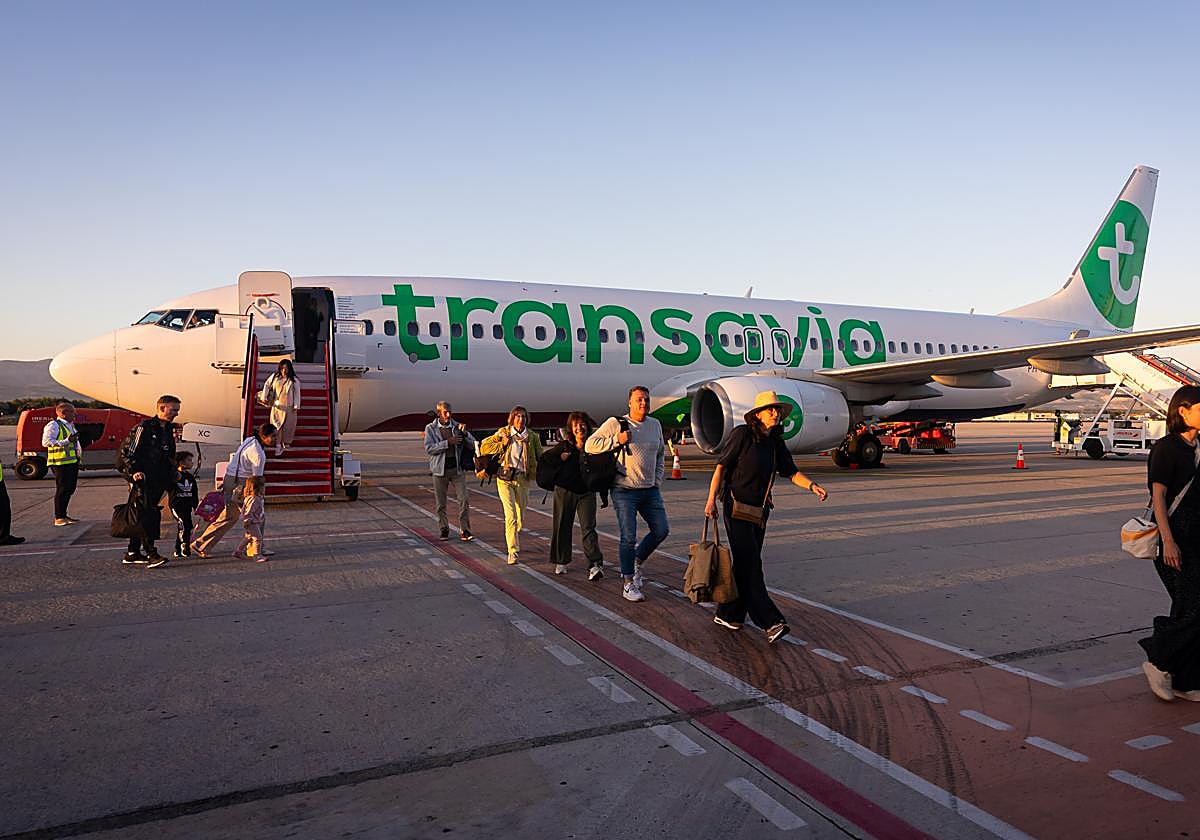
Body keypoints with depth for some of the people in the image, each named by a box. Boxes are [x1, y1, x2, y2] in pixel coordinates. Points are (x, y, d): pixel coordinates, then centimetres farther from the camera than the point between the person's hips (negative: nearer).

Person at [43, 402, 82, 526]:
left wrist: (79, 448, 14)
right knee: (62, 489, -6)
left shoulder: (70, 425, 19)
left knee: (70, 489, 13)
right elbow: (46, 442, -19)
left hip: (72, 461, 9)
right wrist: (66, 441, -25)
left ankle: (63, 515, 24)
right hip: (60, 463, -9)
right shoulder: (53, 425, -9)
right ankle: (59, 518, 0)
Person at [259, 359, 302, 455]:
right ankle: (278, 445, 1)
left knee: (287, 425, 5)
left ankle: (285, 443, 25)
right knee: (277, 425, -2)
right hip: (276, 406, 1)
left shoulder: (294, 381, -4)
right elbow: (266, 385, 11)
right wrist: (264, 398, 3)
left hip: (288, 407, -1)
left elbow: (297, 393, -3)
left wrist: (296, 407, -7)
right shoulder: (275, 377, 1)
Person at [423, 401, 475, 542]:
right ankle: (444, 530, 20)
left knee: (463, 499, -8)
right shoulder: (430, 428, 3)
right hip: (440, 469, 0)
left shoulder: (457, 426, 6)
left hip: (457, 468, 1)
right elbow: (429, 448, -11)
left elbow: (473, 445, 4)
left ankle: (464, 531, -4)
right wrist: (448, 442, -19)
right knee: (441, 503, 6)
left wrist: (464, 434, -15)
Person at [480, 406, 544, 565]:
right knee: (511, 515, -14)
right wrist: (503, 444, -10)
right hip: (505, 478, -3)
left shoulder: (532, 436, 5)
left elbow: (540, 457, 15)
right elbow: (484, 448, 0)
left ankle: (516, 542, 41)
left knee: (521, 515, 12)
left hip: (523, 479, 3)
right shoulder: (503, 433, 0)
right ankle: (513, 552, -12)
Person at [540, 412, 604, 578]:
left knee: (588, 528, -10)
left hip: (587, 492, -1)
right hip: (565, 491, 1)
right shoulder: (564, 445, 1)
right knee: (562, 526, 11)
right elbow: (544, 458, 3)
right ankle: (560, 562, 26)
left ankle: (595, 565, -16)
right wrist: (560, 460, -10)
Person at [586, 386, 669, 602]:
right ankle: (628, 583, 7)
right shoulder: (615, 423, -6)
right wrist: (617, 440, -16)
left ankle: (637, 560, 29)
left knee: (661, 530, 5)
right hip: (625, 491, -5)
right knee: (629, 537, -4)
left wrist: (658, 479, 13)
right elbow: (590, 445, -7)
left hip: (650, 490, 5)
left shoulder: (655, 425, 11)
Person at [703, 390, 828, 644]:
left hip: (760, 510, 7)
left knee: (744, 564, 10)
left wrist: (812, 485, -15)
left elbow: (791, 472, 5)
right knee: (750, 564, -10)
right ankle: (770, 622, -13)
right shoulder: (742, 434, -9)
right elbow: (721, 466, -9)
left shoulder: (776, 443, 9)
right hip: (737, 507, -7)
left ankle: (727, 614, 21)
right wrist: (711, 500, -14)